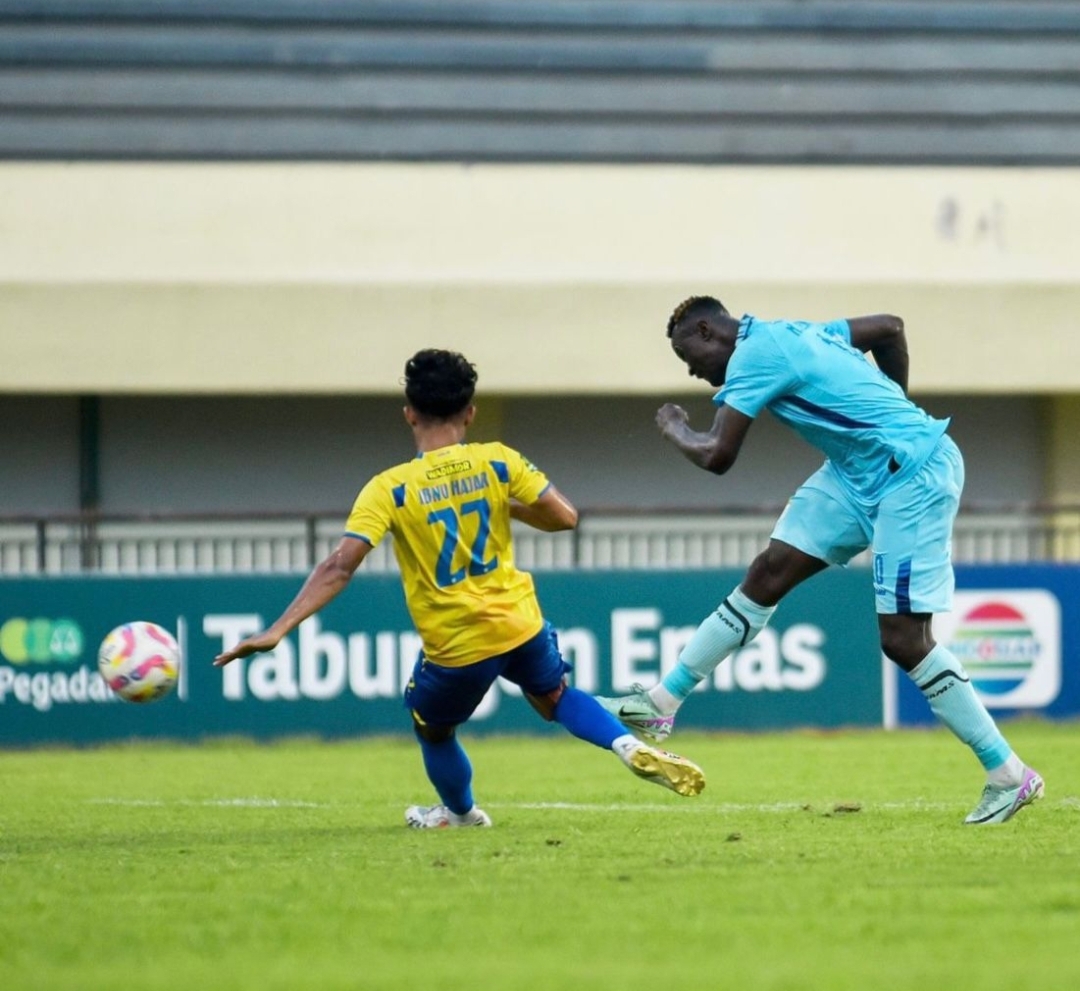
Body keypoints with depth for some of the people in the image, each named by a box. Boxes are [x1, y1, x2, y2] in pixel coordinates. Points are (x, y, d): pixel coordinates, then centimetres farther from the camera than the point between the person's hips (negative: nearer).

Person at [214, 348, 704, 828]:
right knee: (554, 697, 31)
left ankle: (461, 812, 48)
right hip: (519, 624, 3)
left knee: (433, 730, 27)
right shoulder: (498, 461, -7)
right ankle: (631, 747, 10)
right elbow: (565, 516, -6)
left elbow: (339, 567, -20)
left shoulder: (388, 489, -13)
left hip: (456, 648, -3)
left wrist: (277, 630, -22)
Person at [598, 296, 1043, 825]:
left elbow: (715, 456, -18)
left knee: (902, 639, -10)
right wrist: (891, 409, 27)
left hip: (913, 475, -10)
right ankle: (661, 704, 12)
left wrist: (675, 428, 3)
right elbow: (890, 328, 23)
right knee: (768, 574, 6)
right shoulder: (793, 334, 12)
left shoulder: (754, 355, -14)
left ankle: (1009, 776, -3)